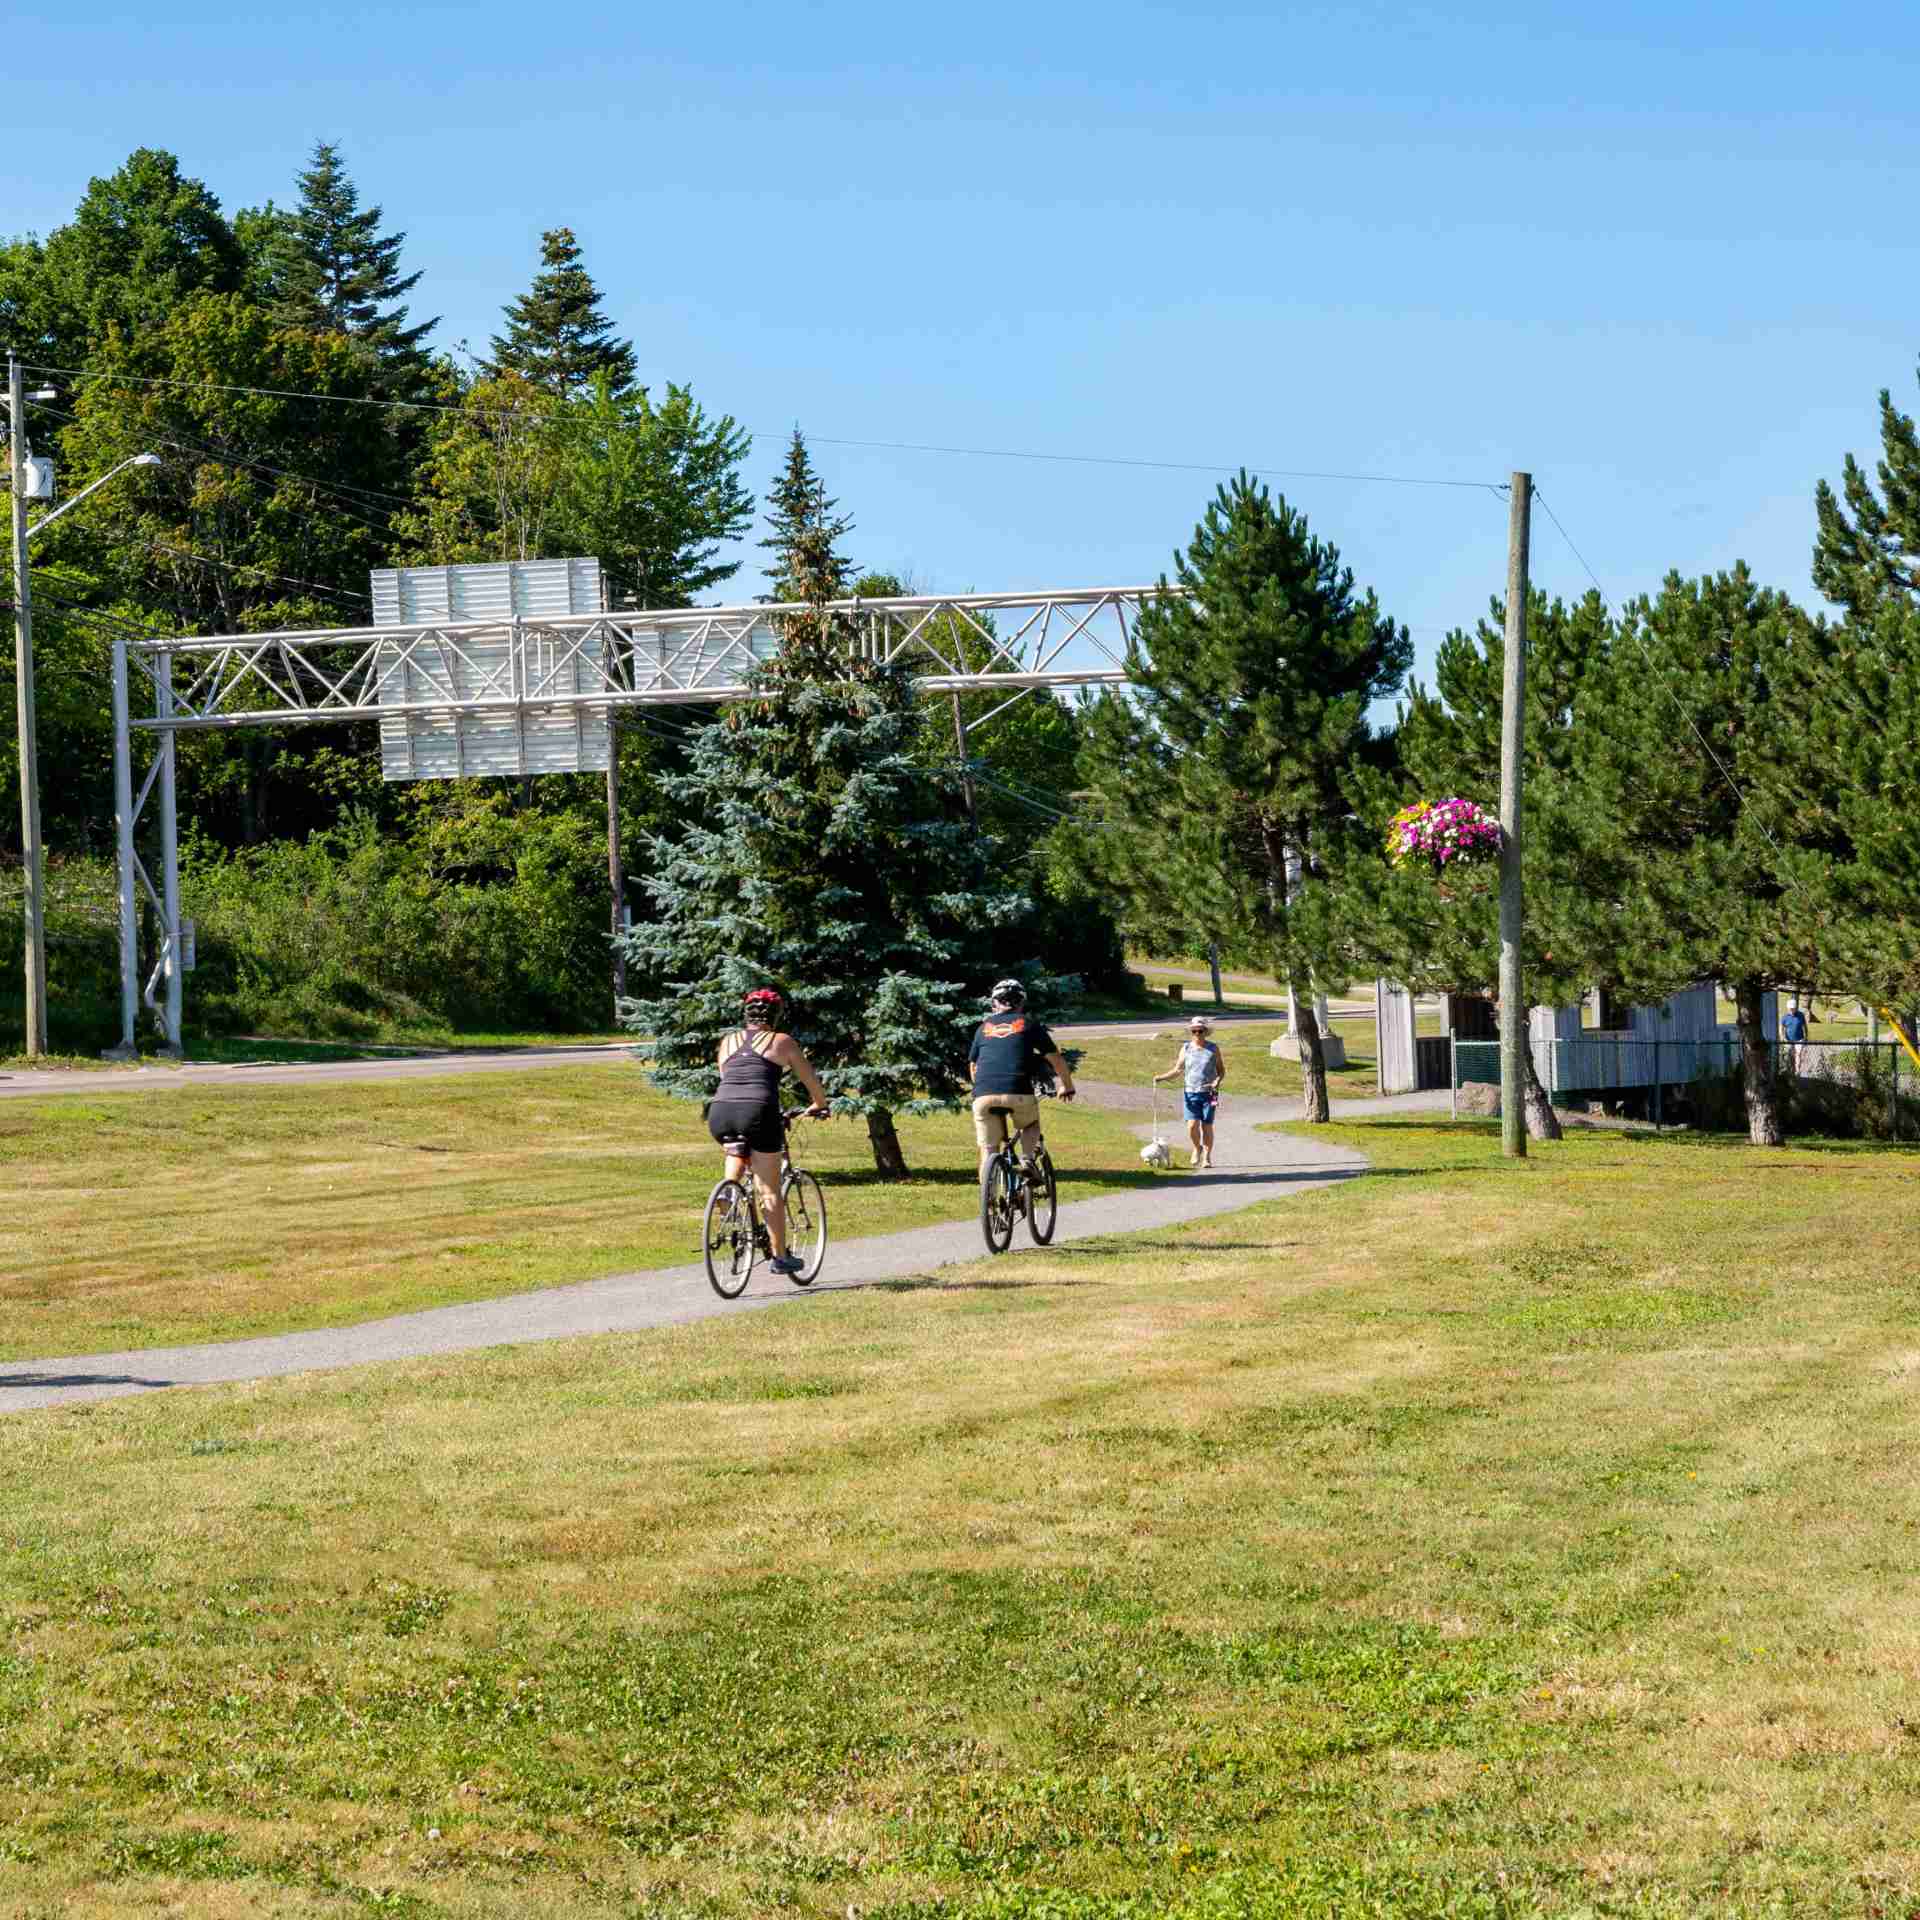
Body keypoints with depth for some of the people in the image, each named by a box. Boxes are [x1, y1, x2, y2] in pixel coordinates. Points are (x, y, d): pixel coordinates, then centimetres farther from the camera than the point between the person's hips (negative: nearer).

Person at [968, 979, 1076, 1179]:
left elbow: (973, 1067, 28)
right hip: (1019, 1093, -1)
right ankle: (1028, 1160, 6)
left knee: (988, 1150, 10)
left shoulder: (985, 1027, 21)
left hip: (984, 1095, 1)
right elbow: (1056, 1059, 18)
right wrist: (1067, 1086, 33)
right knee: (1031, 1125, 28)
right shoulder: (1028, 1025, 16)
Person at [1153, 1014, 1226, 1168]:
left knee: (1207, 1127, 0)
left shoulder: (1213, 1049, 2)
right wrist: (1161, 1077, -5)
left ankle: (1207, 1157, 14)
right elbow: (1177, 1070, 9)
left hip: (1209, 1093, -1)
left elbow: (1222, 1070, 8)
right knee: (1192, 1125, -11)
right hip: (1191, 1093, 1)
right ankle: (1197, 1148, 18)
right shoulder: (1186, 1048, 6)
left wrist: (1217, 1081, -13)